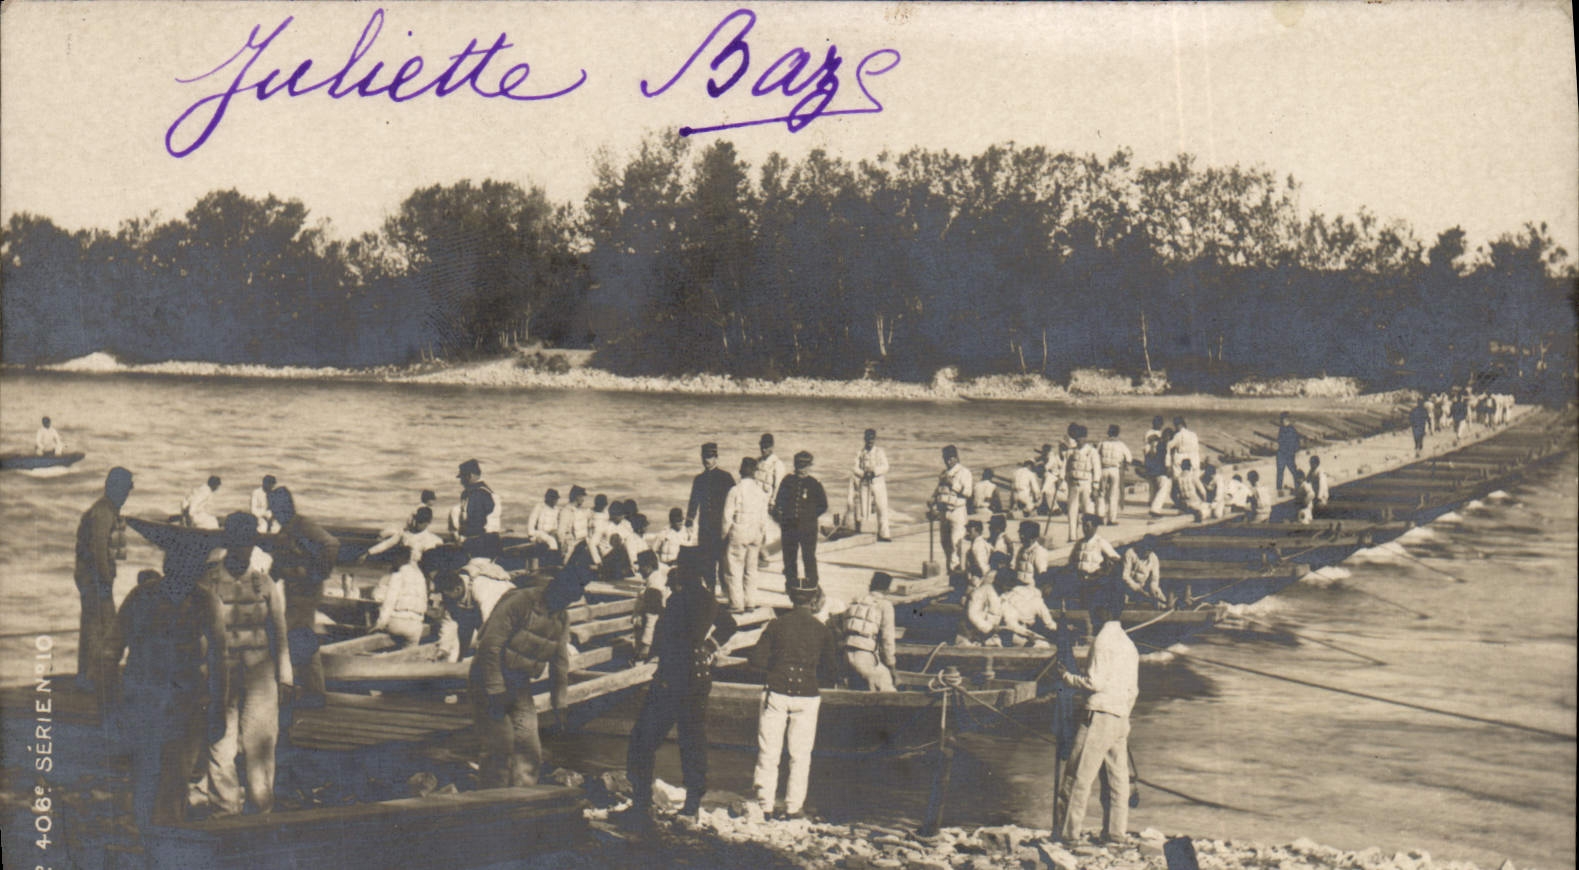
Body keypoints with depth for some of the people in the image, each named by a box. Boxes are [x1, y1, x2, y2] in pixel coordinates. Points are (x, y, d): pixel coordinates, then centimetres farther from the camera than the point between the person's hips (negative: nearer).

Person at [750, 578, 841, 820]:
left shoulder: (777, 625, -2)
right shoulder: (822, 630, 0)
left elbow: (756, 659, -4)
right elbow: (830, 669, 2)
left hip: (776, 694, 0)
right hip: (807, 696, 0)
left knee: (769, 753, 7)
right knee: (800, 755, 9)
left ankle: (765, 806, 8)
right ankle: (793, 807, 8)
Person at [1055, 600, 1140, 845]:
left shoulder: (1102, 640, -8)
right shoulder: (1129, 643, 17)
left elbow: (1095, 682, -14)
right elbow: (1133, 688, 17)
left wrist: (1067, 676, -1)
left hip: (1101, 714, -8)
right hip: (1122, 717, 8)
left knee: (1079, 775, -5)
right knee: (1117, 776, 9)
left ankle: (1069, 831, -6)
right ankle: (1116, 831, 9)